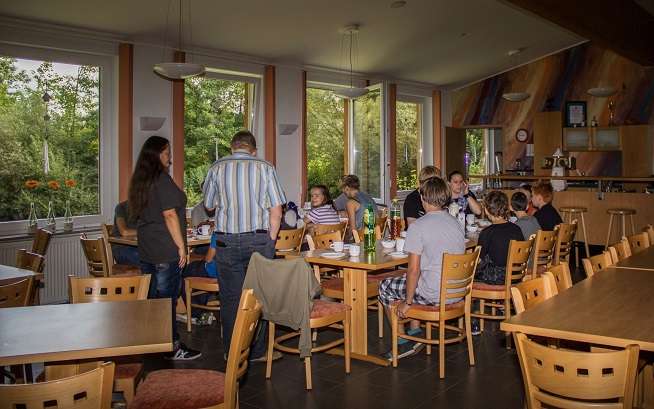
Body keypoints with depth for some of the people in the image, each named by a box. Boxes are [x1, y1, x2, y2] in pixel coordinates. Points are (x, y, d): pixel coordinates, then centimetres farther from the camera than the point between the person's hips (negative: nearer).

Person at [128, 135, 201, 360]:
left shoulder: (139, 180, 13)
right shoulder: (162, 179, -14)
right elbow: (169, 215, -18)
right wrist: (181, 246, -14)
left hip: (146, 251, 9)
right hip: (166, 251, -9)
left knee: (150, 298, 14)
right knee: (167, 300, -2)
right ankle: (172, 347, 6)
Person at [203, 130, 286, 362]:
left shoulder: (217, 168, 2)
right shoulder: (265, 167, -1)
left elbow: (209, 206, 12)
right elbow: (276, 210, -3)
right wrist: (270, 241, 5)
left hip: (226, 241, 1)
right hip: (259, 239, -1)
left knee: (230, 298, 8)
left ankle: (233, 353, 17)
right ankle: (257, 351, 15)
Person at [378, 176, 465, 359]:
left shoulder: (418, 226, -15)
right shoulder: (457, 224, 7)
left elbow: (414, 270, -18)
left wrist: (407, 303, -6)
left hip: (434, 294, -7)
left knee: (385, 287, 16)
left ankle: (403, 342, 21)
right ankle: (415, 332, 29)